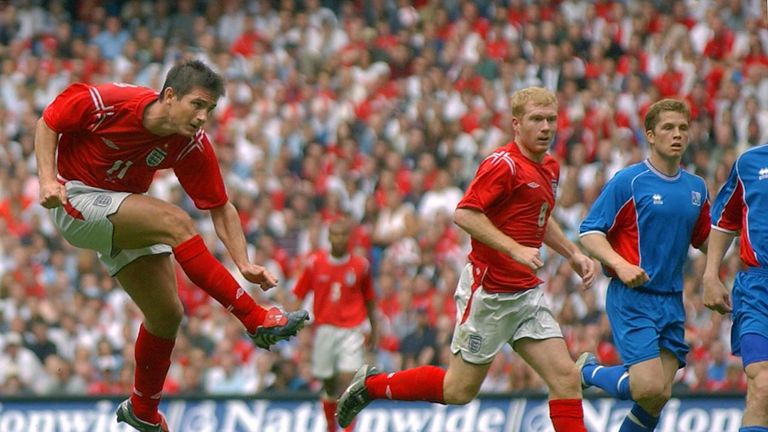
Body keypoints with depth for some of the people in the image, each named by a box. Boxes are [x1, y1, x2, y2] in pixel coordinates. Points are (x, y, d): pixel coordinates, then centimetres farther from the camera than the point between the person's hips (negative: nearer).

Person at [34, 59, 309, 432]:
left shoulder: (193, 146, -13)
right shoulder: (110, 102, -25)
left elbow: (219, 208, -7)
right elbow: (48, 122, -10)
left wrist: (244, 265, -19)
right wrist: (48, 179, -22)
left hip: (124, 214, 6)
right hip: (76, 199, -6)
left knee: (167, 314, 2)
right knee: (175, 222, -27)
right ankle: (257, 320, -27)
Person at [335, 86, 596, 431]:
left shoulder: (549, 168, 13)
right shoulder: (504, 164, -16)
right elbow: (464, 214, -25)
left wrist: (573, 253, 20)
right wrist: (514, 249, -30)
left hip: (527, 293, 8)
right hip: (488, 289, -8)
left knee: (566, 378, -4)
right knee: (459, 390, 1)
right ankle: (372, 384, 19)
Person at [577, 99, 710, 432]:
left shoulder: (696, 188, 11)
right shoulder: (628, 182, -8)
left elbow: (703, 239, 25)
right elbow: (590, 232, -9)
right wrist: (620, 264, -24)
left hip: (672, 301, 6)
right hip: (632, 296, -6)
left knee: (660, 395, -1)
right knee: (649, 389, -17)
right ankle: (589, 372, 12)